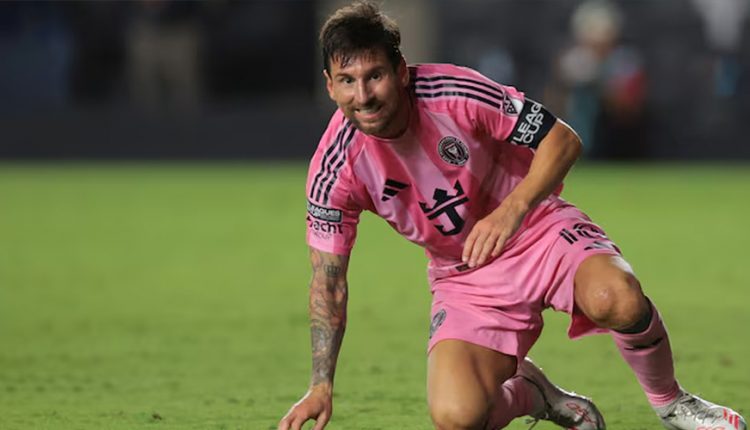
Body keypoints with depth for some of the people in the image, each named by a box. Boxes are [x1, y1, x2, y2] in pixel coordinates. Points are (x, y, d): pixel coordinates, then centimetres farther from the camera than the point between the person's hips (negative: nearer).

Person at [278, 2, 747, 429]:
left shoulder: (453, 92, -22)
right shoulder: (335, 169, -16)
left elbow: (562, 140, -15)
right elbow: (328, 281, -7)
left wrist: (512, 210, -32)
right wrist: (321, 386, -16)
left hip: (540, 231, -2)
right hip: (465, 279, 2)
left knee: (616, 299, -36)